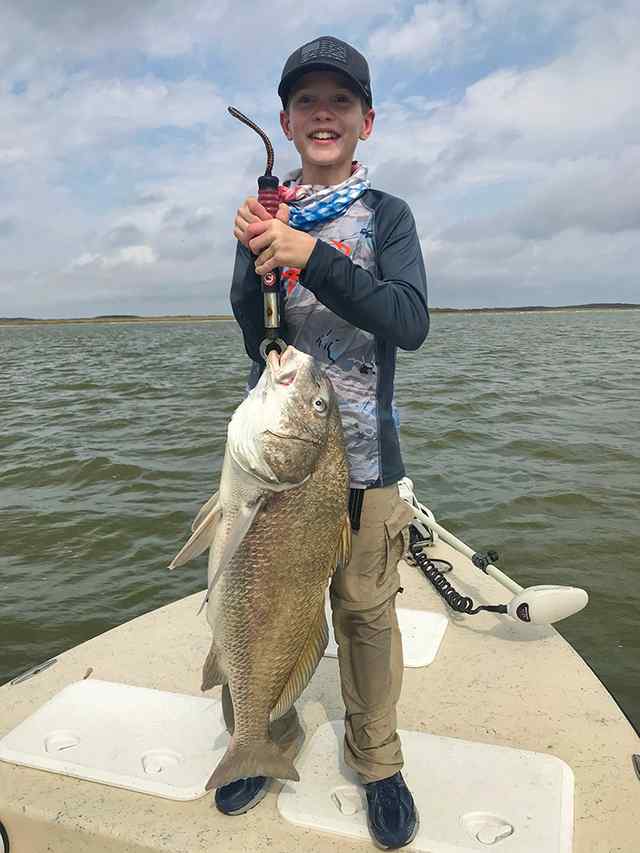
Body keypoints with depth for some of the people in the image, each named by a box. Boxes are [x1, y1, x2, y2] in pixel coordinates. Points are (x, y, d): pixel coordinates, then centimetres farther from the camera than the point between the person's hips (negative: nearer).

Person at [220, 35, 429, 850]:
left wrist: (311, 256, -22)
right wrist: (259, 258, -17)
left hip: (360, 451, -1)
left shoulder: (387, 215, 4)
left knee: (366, 609, 5)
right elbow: (253, 333, 2)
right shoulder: (263, 209, 9)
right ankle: (268, 738, 34)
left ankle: (376, 759, 28)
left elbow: (409, 323, -12)